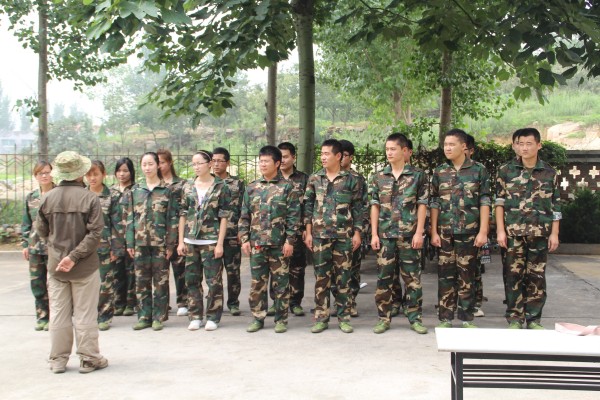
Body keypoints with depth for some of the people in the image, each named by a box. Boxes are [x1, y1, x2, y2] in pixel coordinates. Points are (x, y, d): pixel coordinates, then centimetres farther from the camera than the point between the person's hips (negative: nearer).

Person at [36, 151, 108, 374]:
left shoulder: (48, 198, -4)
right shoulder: (89, 198, -12)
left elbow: (41, 231, 7)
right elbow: (95, 233, -18)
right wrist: (75, 256, -16)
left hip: (55, 265, 3)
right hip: (84, 267, -3)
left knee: (58, 314, 11)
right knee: (85, 314, 5)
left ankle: (58, 360, 18)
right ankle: (88, 359, 13)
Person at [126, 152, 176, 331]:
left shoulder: (166, 190, 0)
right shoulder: (135, 190, 9)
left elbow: (172, 218, -2)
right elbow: (130, 218, 9)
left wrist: (170, 244, -7)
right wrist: (130, 243, 4)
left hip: (160, 242, -3)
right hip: (140, 242, 3)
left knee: (160, 281, 2)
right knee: (141, 281, 7)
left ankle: (159, 317, 10)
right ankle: (144, 316, 16)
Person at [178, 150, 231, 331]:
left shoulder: (220, 186, -2)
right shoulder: (187, 186, 8)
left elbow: (224, 216, -4)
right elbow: (183, 215, 10)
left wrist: (220, 243, -9)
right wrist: (181, 241, 5)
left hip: (211, 240, -4)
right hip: (190, 240, 4)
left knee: (214, 281, -1)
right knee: (192, 280, 8)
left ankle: (213, 317, 10)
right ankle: (195, 316, 18)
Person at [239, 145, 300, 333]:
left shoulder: (287, 187, -1)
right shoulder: (252, 188, 10)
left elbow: (293, 216, -5)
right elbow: (244, 217, 11)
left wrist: (290, 241, -11)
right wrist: (244, 239, 3)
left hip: (279, 243, -3)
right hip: (256, 243, 3)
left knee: (281, 283, 4)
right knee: (257, 283, 7)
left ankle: (281, 319, 13)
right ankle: (257, 318, 17)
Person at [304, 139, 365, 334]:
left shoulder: (351, 180, 1)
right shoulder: (314, 179, 6)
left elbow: (358, 208, 3)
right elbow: (308, 206, 8)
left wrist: (357, 233, -3)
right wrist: (308, 233, 2)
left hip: (344, 236, -1)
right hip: (320, 235, 1)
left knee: (343, 277, 4)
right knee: (321, 277, 4)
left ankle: (343, 317, 13)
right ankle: (321, 318, 12)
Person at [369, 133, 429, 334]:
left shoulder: (418, 176, 1)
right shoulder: (378, 177, 8)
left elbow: (422, 205, 0)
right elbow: (375, 206, 8)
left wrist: (419, 232, -7)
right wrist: (374, 234, 2)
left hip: (409, 235, -2)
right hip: (385, 235, 2)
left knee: (412, 277, 3)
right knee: (384, 277, 5)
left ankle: (415, 318, 13)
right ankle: (384, 318, 14)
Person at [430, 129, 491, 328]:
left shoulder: (478, 170, 1)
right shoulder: (439, 172, 7)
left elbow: (484, 202, -1)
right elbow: (434, 203, 8)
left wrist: (483, 231, -7)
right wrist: (434, 232, 2)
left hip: (469, 232, -2)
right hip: (445, 233, 2)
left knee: (467, 275, 4)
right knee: (445, 275, 5)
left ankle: (467, 318, 14)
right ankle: (445, 318, 13)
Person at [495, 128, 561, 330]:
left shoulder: (549, 173, 6)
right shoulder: (506, 170, 3)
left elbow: (555, 206, 8)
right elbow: (499, 202, 2)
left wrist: (554, 233, 3)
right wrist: (500, 230, -4)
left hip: (540, 233, 1)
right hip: (513, 232, -1)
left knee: (537, 276, 4)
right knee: (514, 275, 2)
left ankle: (533, 318, 15)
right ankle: (514, 318, 12)